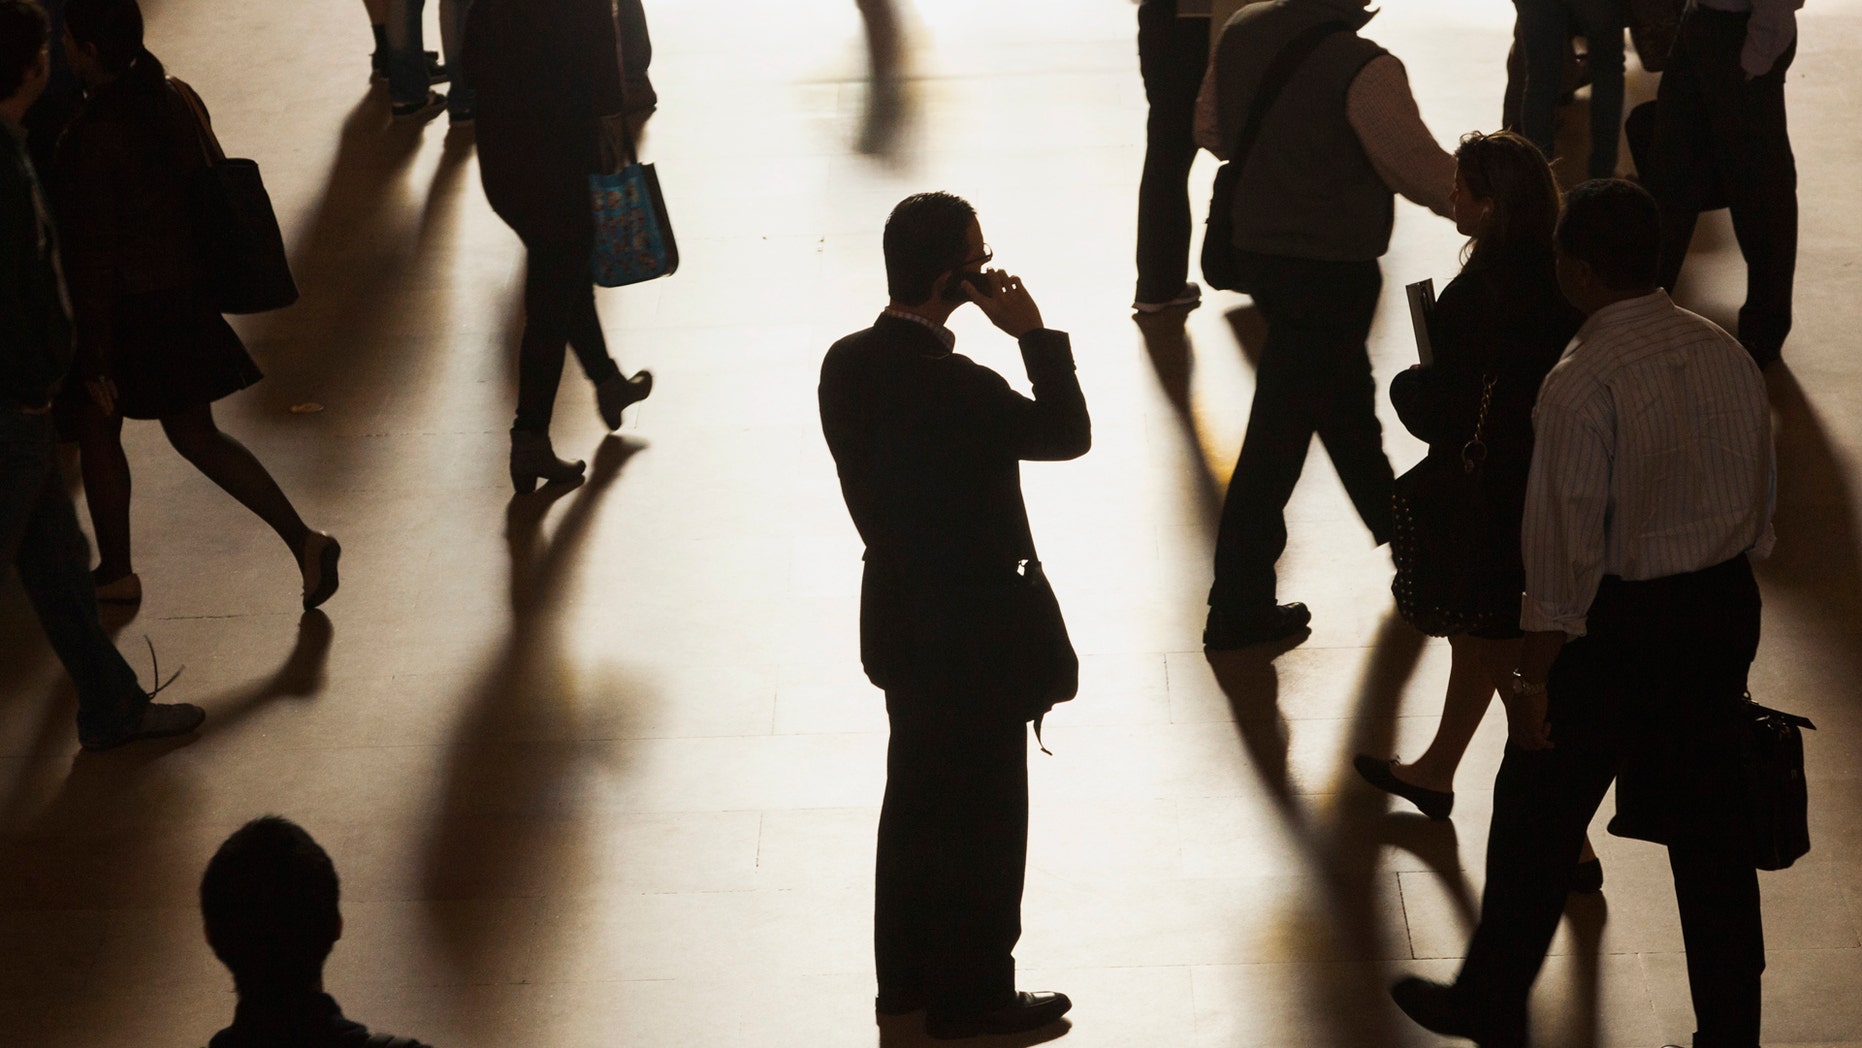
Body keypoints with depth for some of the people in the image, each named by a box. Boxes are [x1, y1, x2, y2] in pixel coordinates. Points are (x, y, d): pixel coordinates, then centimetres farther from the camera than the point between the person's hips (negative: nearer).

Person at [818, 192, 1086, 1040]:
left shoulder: (848, 363, -5)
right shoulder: (956, 387, -30)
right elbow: (1069, 433, -17)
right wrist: (1035, 334, -16)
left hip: (899, 615, 8)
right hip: (973, 636, -8)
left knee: (916, 799, 22)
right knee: (983, 819, 9)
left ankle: (906, 974, 36)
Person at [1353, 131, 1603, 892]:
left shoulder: (1474, 300, -27)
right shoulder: (1561, 281, -5)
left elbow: (1444, 415, -24)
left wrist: (1407, 387, -3)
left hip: (1490, 505, -8)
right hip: (1552, 490, 8)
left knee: (1509, 660, 4)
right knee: (1477, 631, 28)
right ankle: (1437, 772, 50)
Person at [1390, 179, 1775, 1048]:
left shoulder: (1580, 387, -21)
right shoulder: (1729, 358, 0)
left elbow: (1565, 552, -20)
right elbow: (1761, 504, 9)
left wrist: (1533, 680, -12)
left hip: (1619, 620, -6)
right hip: (1725, 609, 6)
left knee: (1537, 814, 12)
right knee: (1709, 822, 16)